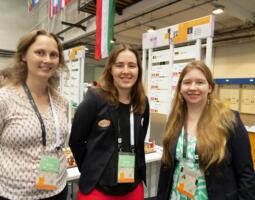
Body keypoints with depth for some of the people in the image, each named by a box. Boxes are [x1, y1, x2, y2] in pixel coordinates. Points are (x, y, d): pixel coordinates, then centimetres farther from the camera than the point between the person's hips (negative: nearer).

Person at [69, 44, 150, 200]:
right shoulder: (95, 99, -14)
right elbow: (75, 141, -7)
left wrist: (139, 172, 9)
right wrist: (91, 172, -1)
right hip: (96, 187, -4)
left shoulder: (143, 103, -1)